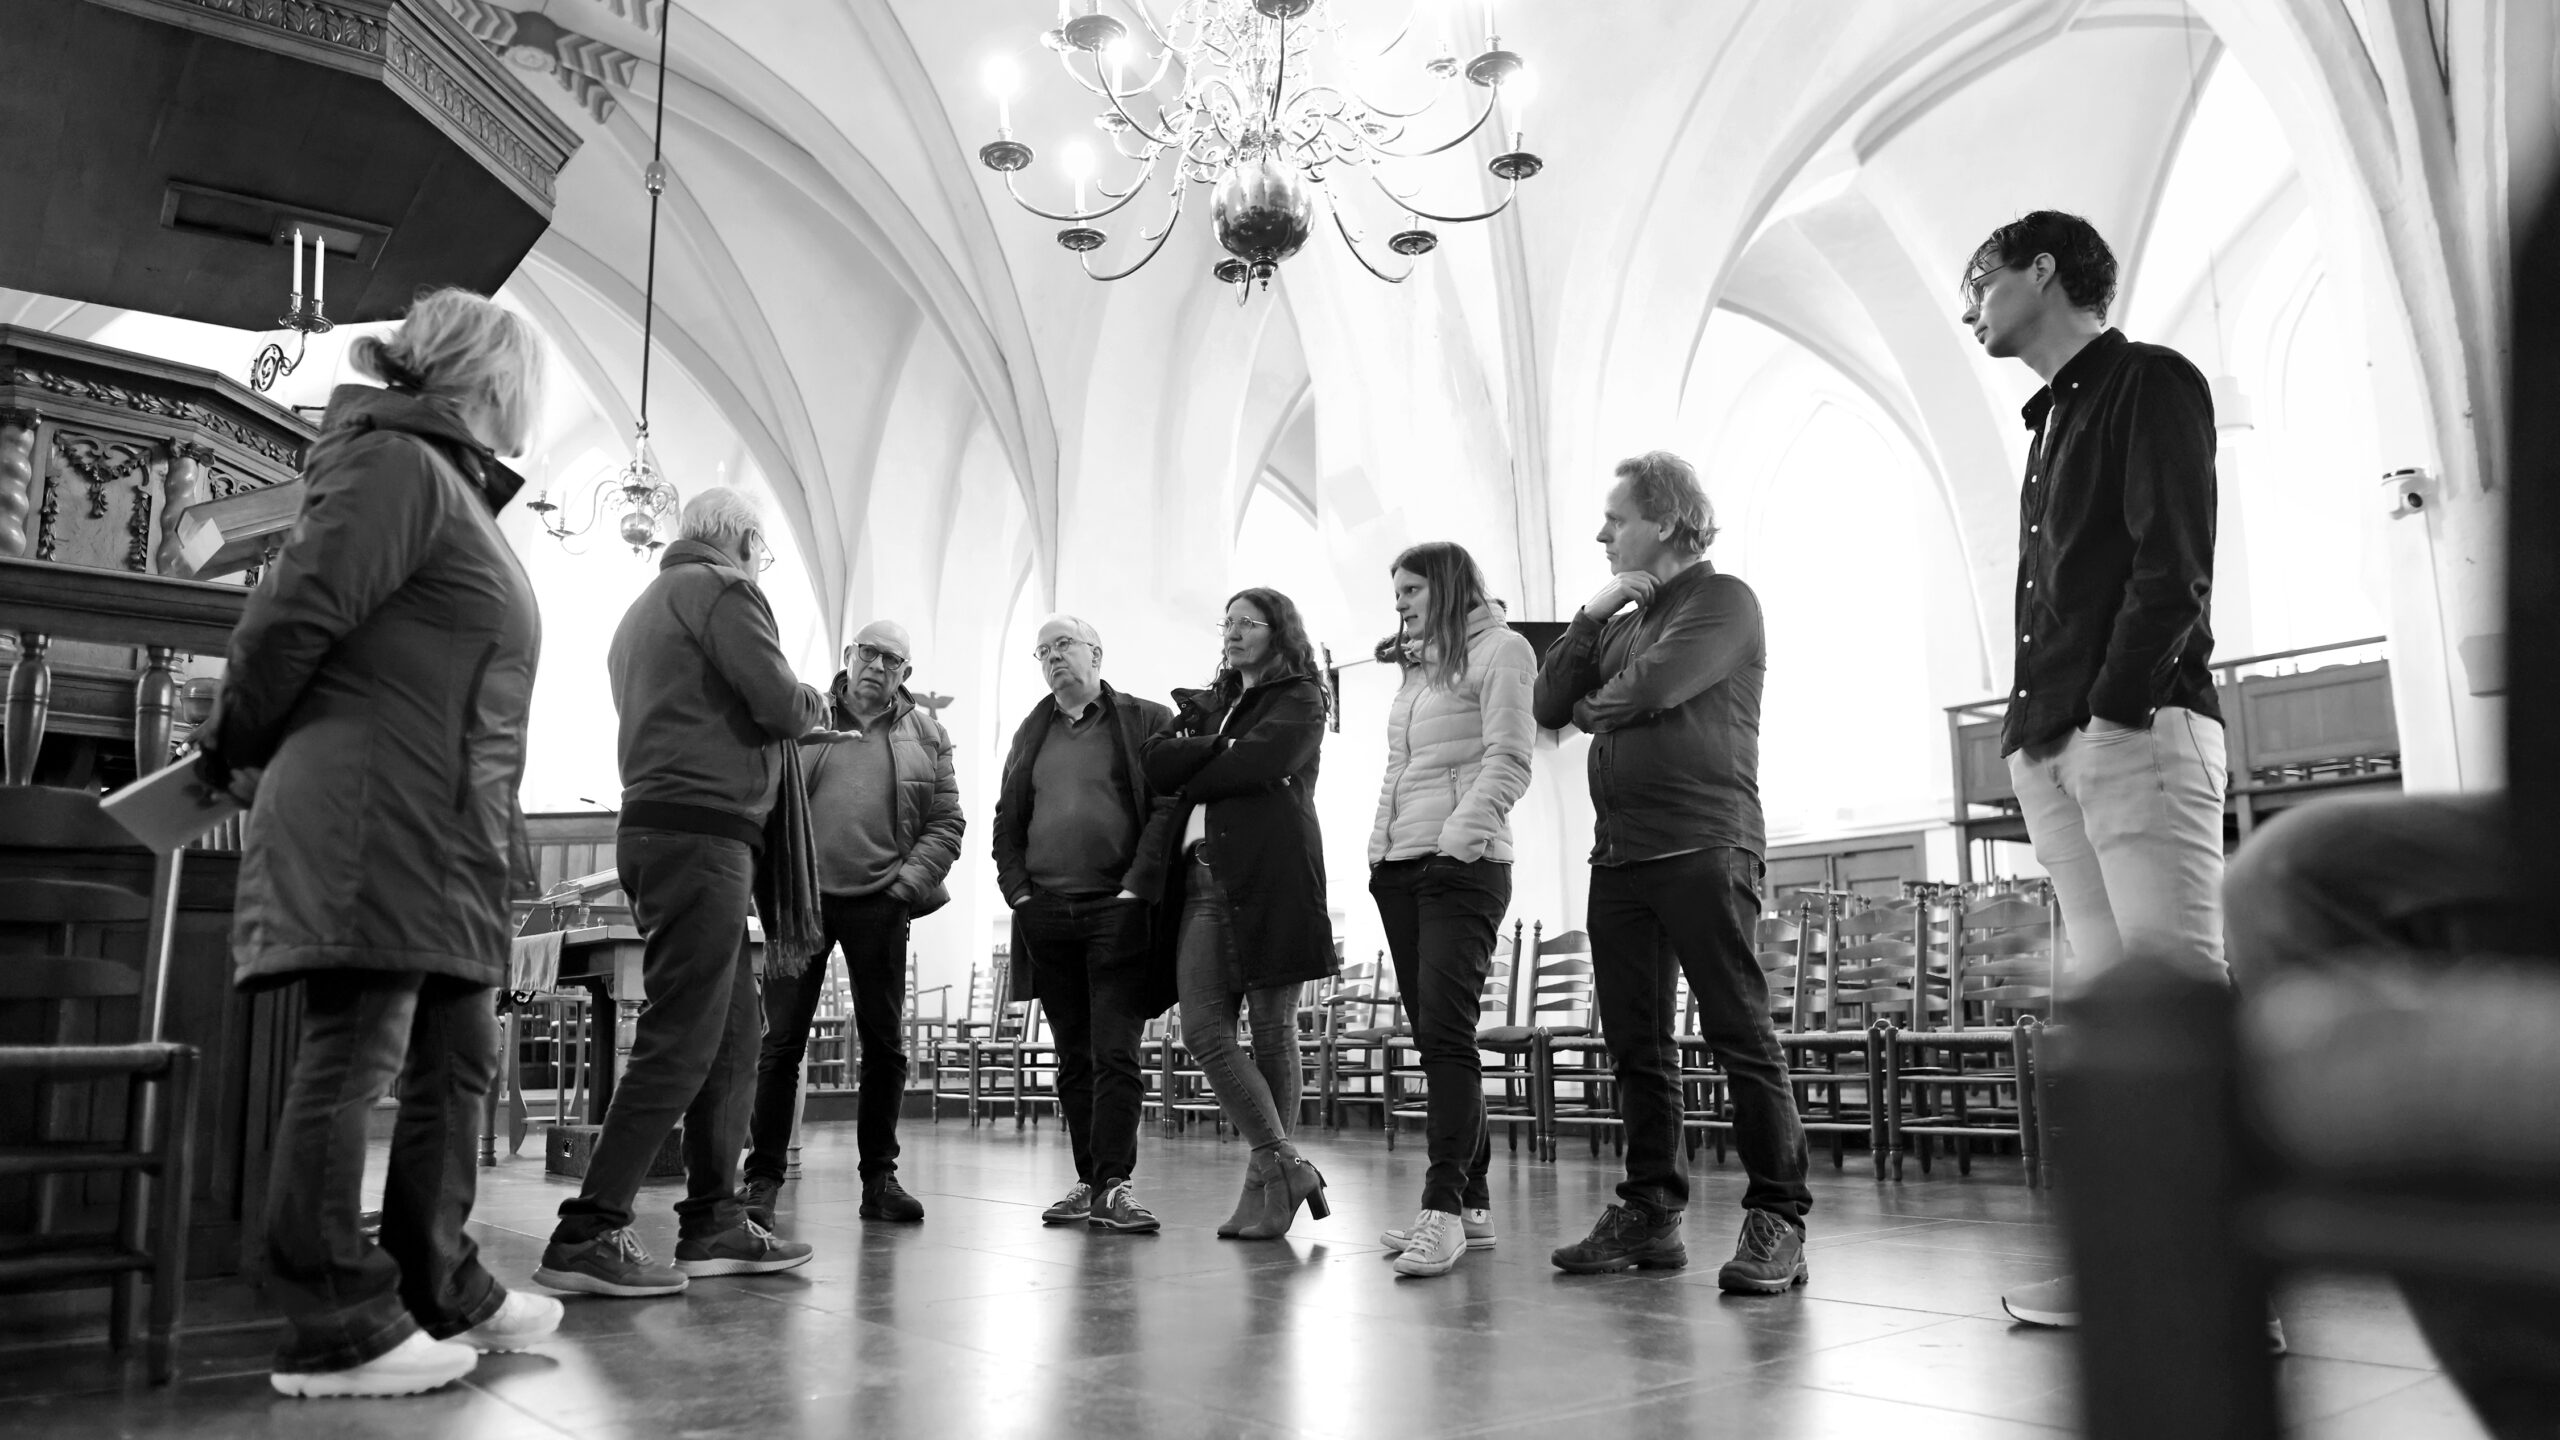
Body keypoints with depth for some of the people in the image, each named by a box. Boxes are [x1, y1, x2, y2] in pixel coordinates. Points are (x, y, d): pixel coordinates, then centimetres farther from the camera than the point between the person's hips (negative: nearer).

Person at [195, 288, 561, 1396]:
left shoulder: (454, 487, 23)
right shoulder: (398, 464, -8)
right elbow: (293, 616, -14)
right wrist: (239, 753, -1)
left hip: (444, 836, 10)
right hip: (373, 816, -10)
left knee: (458, 1059, 12)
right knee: (353, 1054, -6)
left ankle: (437, 1288, 22)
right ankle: (336, 1330, 1)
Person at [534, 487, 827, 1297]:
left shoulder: (645, 607, 26)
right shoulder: (722, 590, -4)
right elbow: (779, 704, -13)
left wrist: (790, 719, 20)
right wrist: (815, 705, 8)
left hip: (655, 827, 10)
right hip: (703, 830, -10)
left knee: (732, 1035, 12)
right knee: (681, 1040, -10)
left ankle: (712, 1222, 15)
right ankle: (589, 1232, -11)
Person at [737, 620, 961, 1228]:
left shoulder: (926, 734, 10)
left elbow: (946, 822, 7)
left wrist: (910, 880, -6)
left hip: (878, 903, 1)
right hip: (801, 896, -1)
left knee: (885, 1042, 6)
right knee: (782, 1040, 0)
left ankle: (879, 1176, 18)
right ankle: (763, 1175, 10)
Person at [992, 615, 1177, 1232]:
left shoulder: (1147, 720, 4)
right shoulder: (1031, 734, 18)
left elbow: (1168, 810, -5)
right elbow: (1007, 823, 17)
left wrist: (1135, 891, -13)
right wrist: (1019, 893, 3)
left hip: (1116, 910, -4)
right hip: (1045, 915, 5)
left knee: (1115, 1056, -9)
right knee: (1074, 1060, 8)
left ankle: (1114, 1184, -7)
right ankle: (1090, 1182, 13)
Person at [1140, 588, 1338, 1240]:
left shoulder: (1299, 699, 8)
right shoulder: (1209, 704, 26)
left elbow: (1257, 765, -10)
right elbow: (1156, 761, 9)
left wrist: (1192, 772, 4)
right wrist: (1219, 749, -4)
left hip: (1269, 874, -5)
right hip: (1204, 878, 6)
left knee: (1273, 1033, -1)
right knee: (1204, 1031, -5)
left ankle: (1269, 1185, 7)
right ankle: (1287, 1166, 4)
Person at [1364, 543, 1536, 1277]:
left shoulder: (1498, 649, 1)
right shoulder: (1418, 666, 24)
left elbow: (1508, 761, -10)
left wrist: (1461, 835, -20)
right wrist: (1380, 847, 11)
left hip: (1462, 866, -8)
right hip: (1399, 867, 8)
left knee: (1445, 1032, -15)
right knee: (1434, 1037, 6)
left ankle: (1445, 1208, -14)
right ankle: (1470, 1202, 11)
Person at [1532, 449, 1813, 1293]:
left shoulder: (1723, 600, 0)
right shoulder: (1620, 622, 22)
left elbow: (1655, 686, -15)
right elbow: (1548, 704, 13)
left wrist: (1592, 707, 5)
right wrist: (1591, 615, 5)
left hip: (1702, 847, -7)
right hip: (1619, 854, 7)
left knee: (1740, 1034, -6)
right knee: (1635, 1042, 8)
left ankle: (1778, 1220, -1)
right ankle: (1651, 1213, 16)